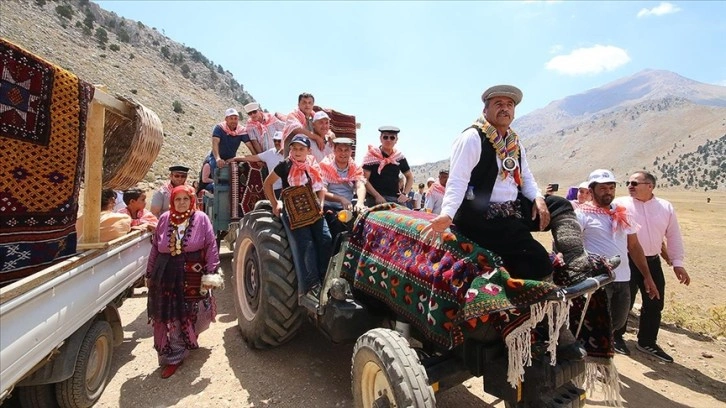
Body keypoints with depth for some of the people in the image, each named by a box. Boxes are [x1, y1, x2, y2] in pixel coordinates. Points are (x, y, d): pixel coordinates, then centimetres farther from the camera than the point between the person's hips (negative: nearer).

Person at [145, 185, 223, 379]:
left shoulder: (201, 219, -3)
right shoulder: (164, 219, 6)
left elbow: (211, 247, -6)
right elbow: (155, 248, 11)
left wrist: (211, 274, -11)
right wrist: (149, 274, 13)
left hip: (193, 276, -2)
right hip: (166, 276, 2)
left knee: (192, 315, 8)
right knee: (169, 317, 5)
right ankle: (172, 357, 19)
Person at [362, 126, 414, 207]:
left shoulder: (399, 157, 10)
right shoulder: (371, 155, -1)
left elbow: (409, 177, 21)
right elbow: (364, 180, -7)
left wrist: (405, 194, 4)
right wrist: (377, 196, -15)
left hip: (395, 199, 4)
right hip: (375, 199, -3)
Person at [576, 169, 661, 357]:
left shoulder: (623, 213, 11)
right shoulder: (582, 213, -9)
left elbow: (634, 246, 15)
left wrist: (647, 276, 14)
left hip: (623, 279, 7)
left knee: (618, 322, 19)